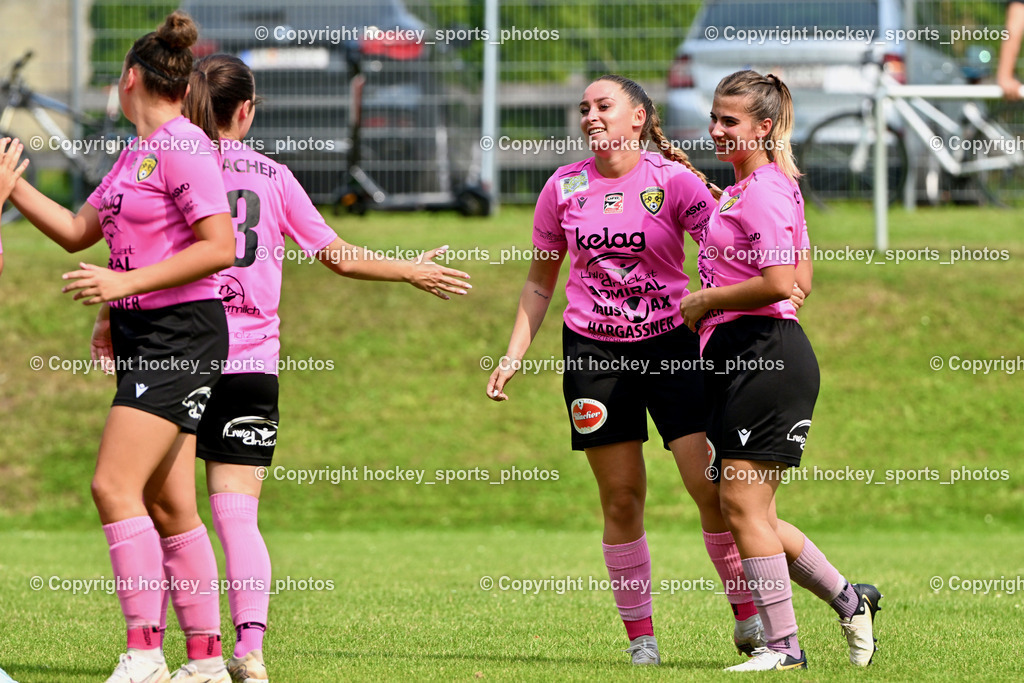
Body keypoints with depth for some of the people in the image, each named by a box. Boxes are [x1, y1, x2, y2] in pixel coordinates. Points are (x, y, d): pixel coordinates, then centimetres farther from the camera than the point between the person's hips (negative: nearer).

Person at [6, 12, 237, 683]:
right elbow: (78, 231, 24)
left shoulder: (183, 147, -13)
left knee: (116, 483, -17)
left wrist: (125, 282, -20)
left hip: (181, 335, -9)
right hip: (143, 338, 9)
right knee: (167, 505, 7)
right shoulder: (135, 154, 15)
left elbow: (220, 247, -19)